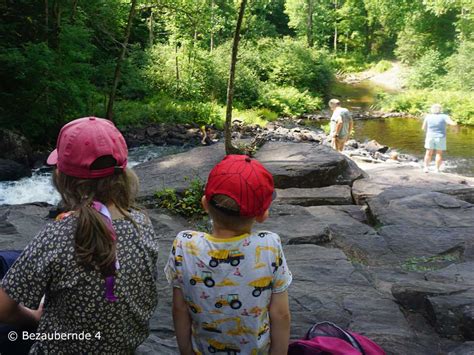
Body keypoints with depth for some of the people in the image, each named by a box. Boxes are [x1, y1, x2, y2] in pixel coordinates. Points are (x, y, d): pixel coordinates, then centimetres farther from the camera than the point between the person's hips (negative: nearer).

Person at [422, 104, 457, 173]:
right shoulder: (444, 116, -9)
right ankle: (437, 169, 6)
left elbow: (423, 128, 2)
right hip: (440, 138, -1)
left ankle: (426, 167, 4)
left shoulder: (428, 116, -4)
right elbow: (452, 123, -16)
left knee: (429, 153, 11)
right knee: (439, 154, 8)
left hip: (430, 137, 1)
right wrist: (455, 123, 6)